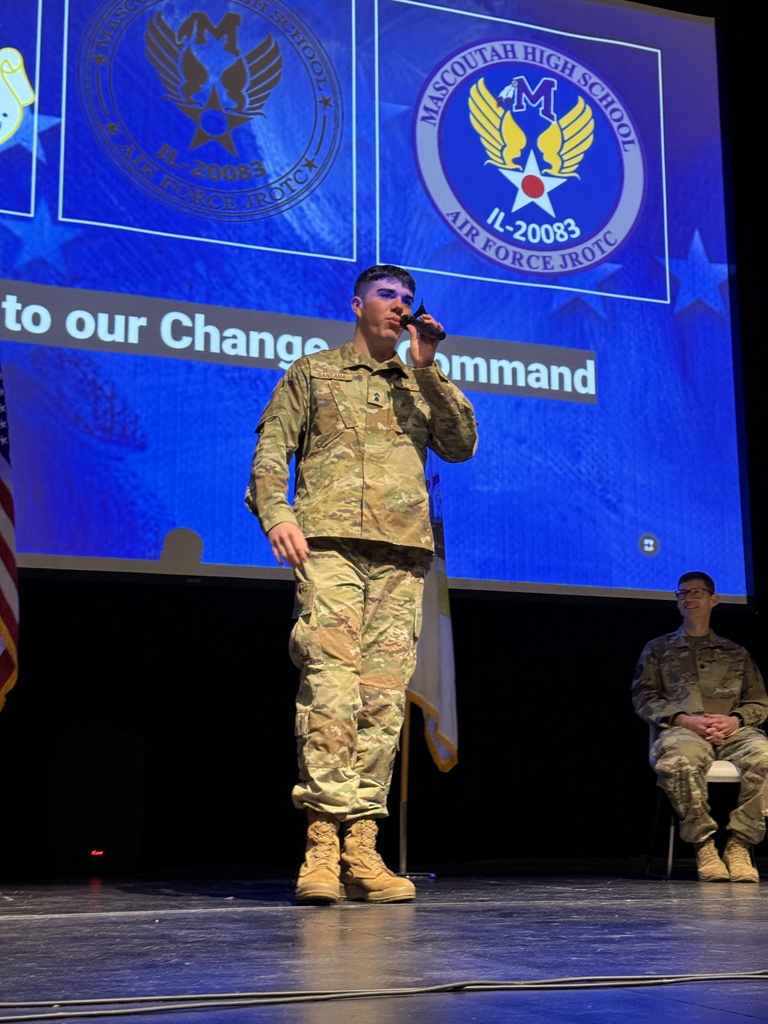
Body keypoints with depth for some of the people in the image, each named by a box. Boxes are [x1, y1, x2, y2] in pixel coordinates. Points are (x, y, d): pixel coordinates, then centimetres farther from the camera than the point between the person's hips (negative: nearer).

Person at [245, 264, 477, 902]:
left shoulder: (421, 386, 27)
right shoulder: (312, 373, 19)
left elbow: (462, 446, 11)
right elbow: (271, 448, 8)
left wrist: (428, 371, 5)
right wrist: (275, 512, -10)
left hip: (402, 551, 3)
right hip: (329, 543, -3)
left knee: (384, 695, -4)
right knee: (330, 682, -17)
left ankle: (362, 848, -4)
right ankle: (324, 843, -18)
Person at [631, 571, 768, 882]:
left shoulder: (736, 654, 27)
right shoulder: (658, 649, 23)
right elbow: (644, 698, 10)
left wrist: (735, 719, -5)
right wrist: (684, 720, -7)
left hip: (733, 730, 2)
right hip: (681, 729, -2)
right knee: (678, 757, -41)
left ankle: (739, 845, -23)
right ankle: (704, 845, -27)